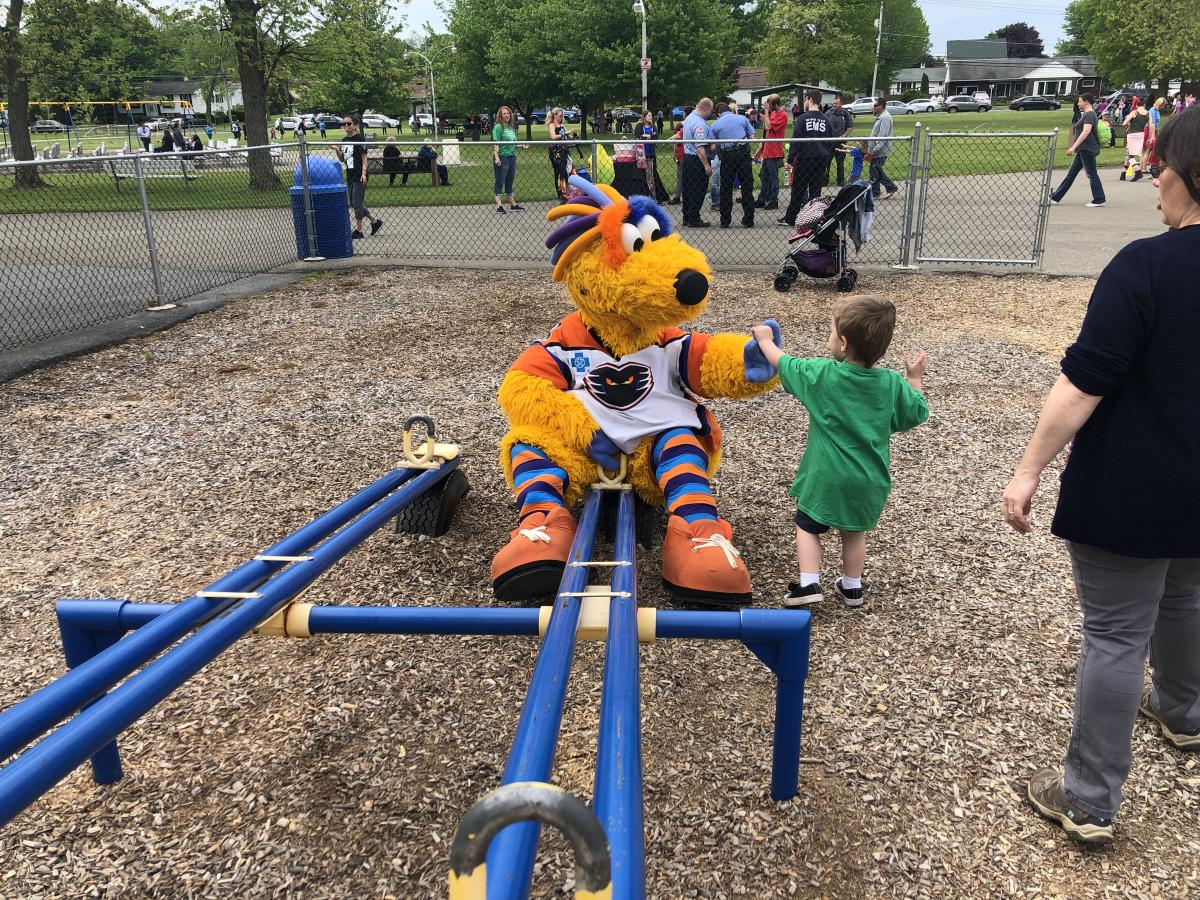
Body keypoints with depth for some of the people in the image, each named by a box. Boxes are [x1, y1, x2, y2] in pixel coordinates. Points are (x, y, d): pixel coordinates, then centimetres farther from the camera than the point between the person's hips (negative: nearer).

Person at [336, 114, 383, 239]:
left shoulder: (359, 140, -9)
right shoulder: (344, 141, 11)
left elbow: (364, 159, -12)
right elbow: (342, 159, 17)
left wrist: (363, 173, -24)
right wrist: (337, 151, -2)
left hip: (359, 177, -8)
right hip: (349, 176, 8)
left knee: (357, 203, -3)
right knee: (353, 204, 13)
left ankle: (358, 231, 6)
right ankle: (375, 221, 25)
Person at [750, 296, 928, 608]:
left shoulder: (822, 374, -15)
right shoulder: (892, 383, -8)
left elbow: (783, 363, 1)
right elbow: (917, 414, 5)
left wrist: (765, 340, 19)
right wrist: (915, 379, 18)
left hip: (826, 476, -3)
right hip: (868, 480, 3)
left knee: (808, 525, 15)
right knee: (854, 531, 22)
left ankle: (808, 584, 5)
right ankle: (852, 587, 32)